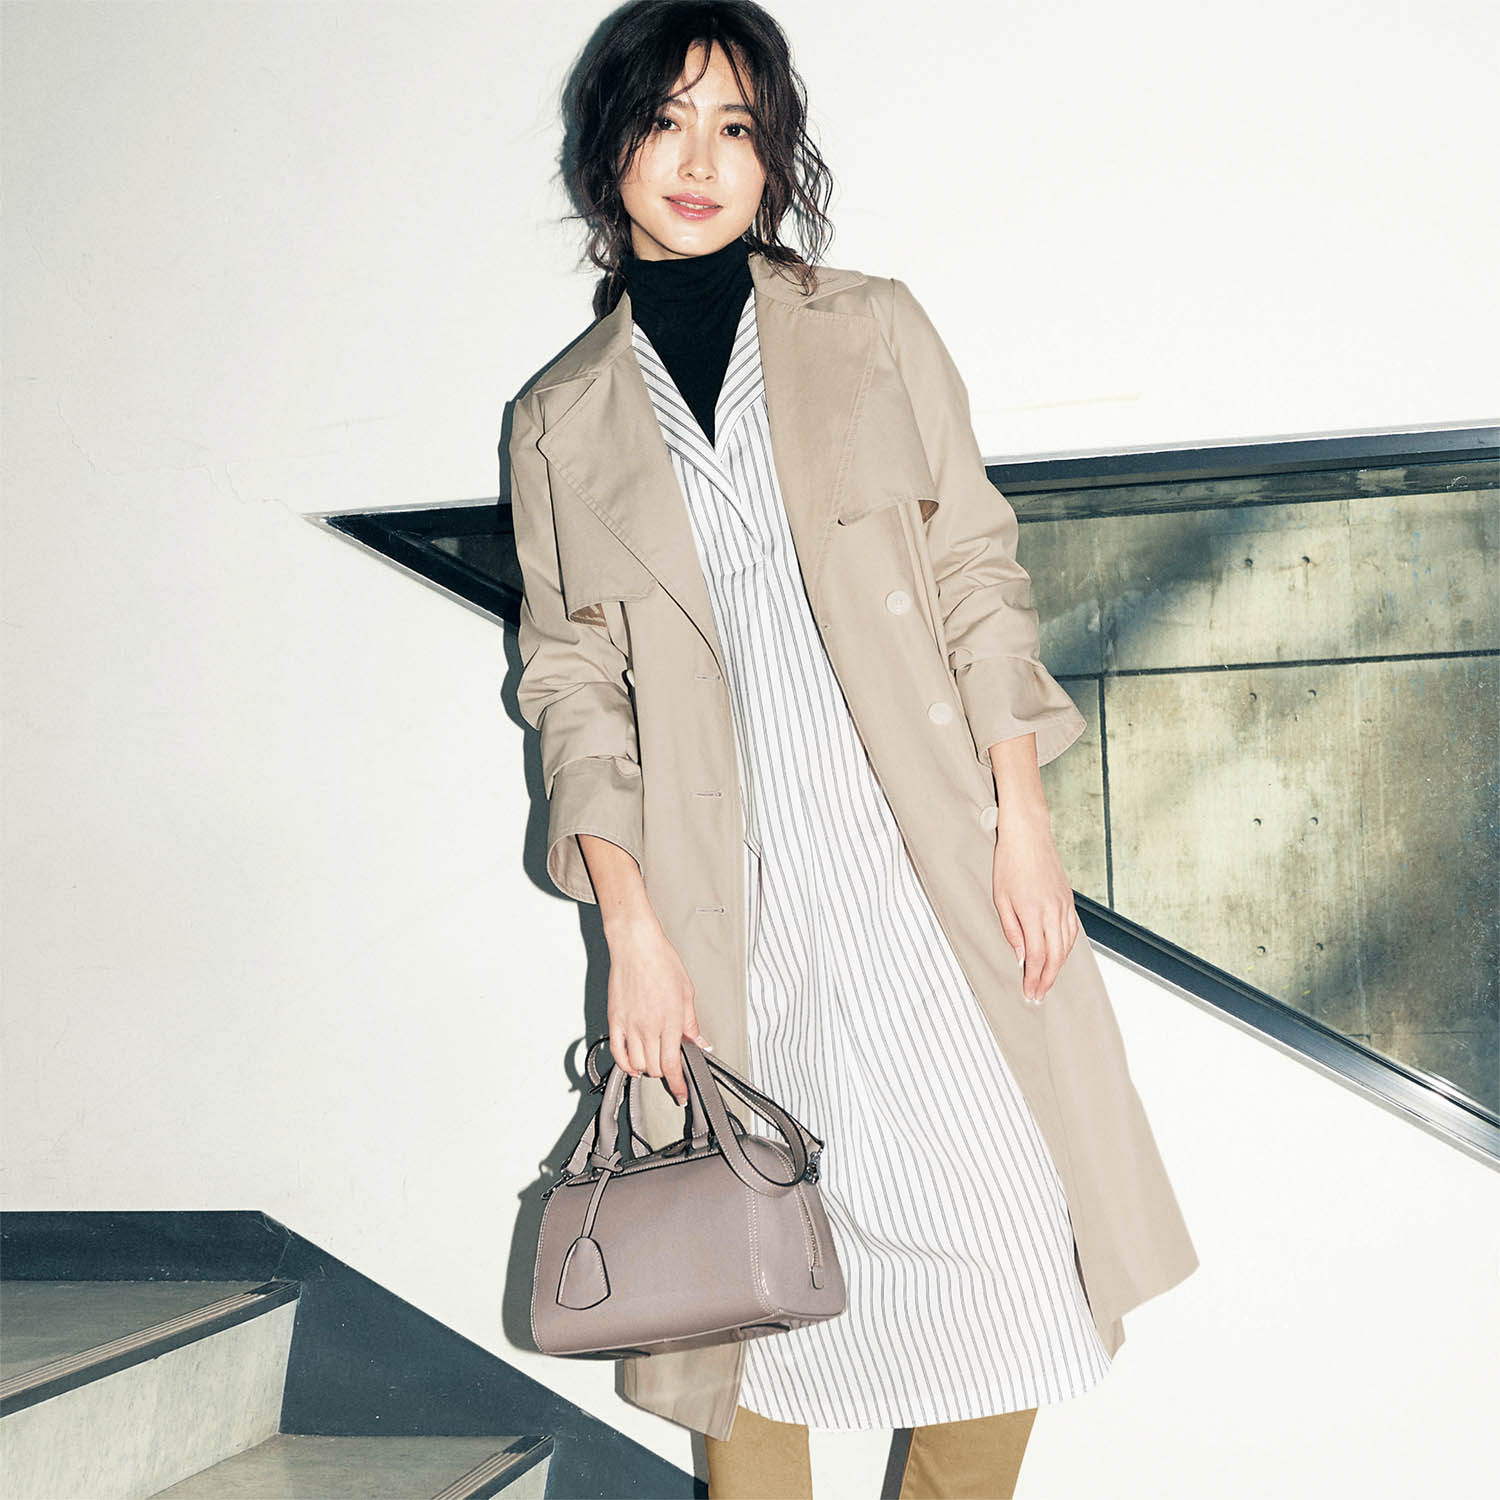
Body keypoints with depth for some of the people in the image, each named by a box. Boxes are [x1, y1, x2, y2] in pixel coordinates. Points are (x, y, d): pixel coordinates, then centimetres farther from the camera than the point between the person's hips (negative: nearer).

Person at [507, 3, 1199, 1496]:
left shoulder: (873, 330, 8)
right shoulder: (561, 420, 8)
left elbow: (977, 578, 6)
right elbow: (573, 684, 5)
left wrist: (1023, 820, -4)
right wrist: (634, 927, -5)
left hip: (925, 864, 0)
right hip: (731, 902, 0)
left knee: (1009, 1231, 0)